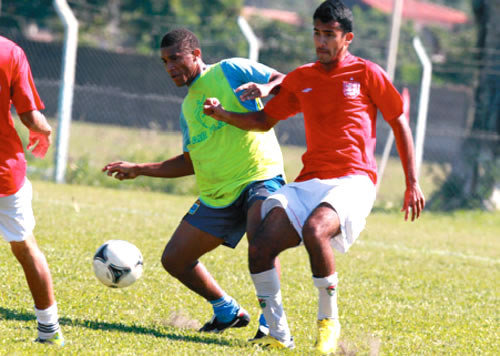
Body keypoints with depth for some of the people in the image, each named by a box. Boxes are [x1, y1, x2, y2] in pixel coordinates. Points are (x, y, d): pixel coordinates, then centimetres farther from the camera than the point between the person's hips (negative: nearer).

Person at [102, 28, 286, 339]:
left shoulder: (230, 71, 0)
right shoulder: (188, 106, 20)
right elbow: (191, 162, 27)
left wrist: (266, 88, -26)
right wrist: (139, 170, 24)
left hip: (260, 176, -8)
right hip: (217, 195, 8)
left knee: (259, 236, -36)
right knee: (174, 259, 3)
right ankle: (228, 312, 20)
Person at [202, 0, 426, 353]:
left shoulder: (366, 73, 3)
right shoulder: (301, 79, 15)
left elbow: (399, 123, 9)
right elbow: (264, 120, 23)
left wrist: (413, 184, 7)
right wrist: (223, 114, 4)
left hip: (353, 181, -5)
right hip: (309, 181, 5)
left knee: (314, 230, -36)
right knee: (260, 248, -18)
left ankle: (329, 322, -16)